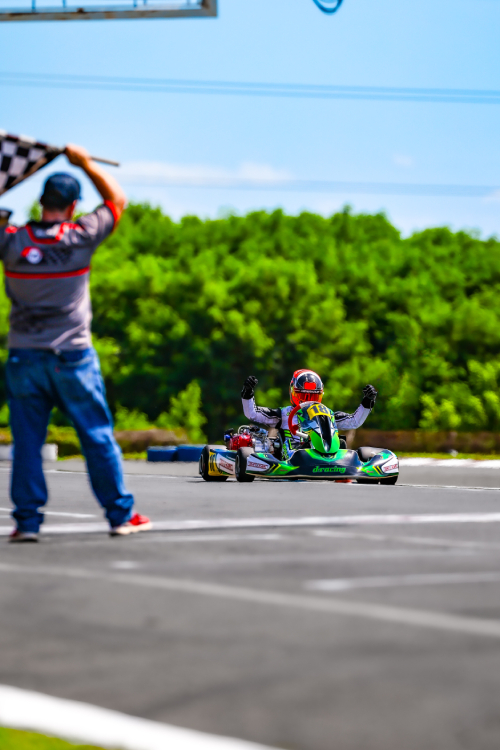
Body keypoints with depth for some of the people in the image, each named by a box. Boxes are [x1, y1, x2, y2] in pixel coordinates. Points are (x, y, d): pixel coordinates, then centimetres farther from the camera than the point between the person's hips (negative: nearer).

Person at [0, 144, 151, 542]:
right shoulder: (80, 238, -7)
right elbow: (118, 199, 8)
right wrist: (85, 163, 13)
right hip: (73, 356, -1)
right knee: (98, 435, 7)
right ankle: (121, 513, 12)